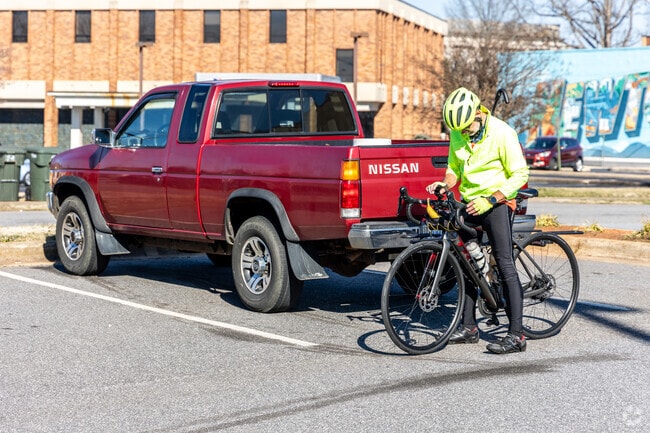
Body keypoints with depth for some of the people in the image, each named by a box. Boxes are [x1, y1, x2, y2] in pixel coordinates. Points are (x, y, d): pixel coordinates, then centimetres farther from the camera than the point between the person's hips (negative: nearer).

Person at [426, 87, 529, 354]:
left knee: (504, 264, -12)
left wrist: (489, 200, -24)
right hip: (469, 203, 7)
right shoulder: (457, 134, 4)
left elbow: (520, 174, -15)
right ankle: (469, 327, 19)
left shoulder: (501, 133, -15)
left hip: (496, 202, -7)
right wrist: (445, 184, -5)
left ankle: (516, 335, -14)